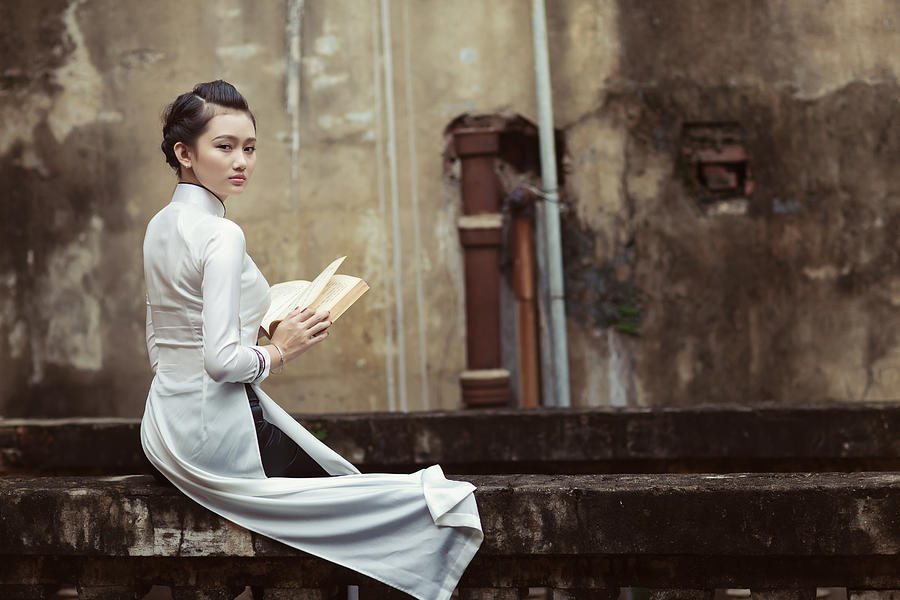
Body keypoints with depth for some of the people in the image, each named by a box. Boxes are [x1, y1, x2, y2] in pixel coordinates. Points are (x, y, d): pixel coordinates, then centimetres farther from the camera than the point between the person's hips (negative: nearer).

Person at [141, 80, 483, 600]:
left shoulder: (161, 227, 10)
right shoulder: (221, 236, -19)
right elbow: (221, 360, -26)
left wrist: (260, 337, 12)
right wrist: (279, 352, -7)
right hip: (217, 430, -10)